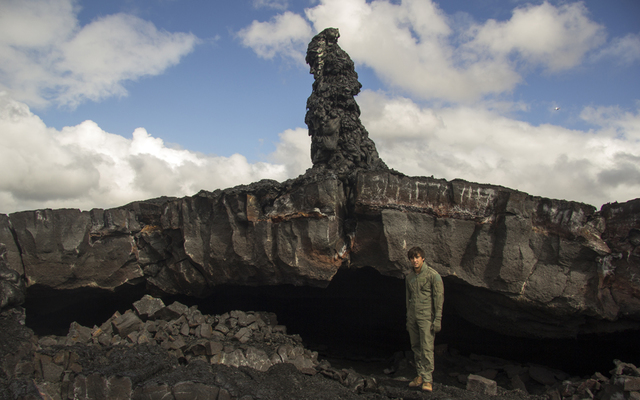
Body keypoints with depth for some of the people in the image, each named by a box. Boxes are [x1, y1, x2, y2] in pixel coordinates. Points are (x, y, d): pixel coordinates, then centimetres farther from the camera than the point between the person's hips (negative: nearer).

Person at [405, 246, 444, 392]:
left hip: (426, 317, -6)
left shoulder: (433, 275, -7)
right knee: (416, 347, 8)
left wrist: (437, 320, -11)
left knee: (427, 348, -8)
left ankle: (428, 379, -1)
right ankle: (420, 375, 18)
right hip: (413, 317, 6)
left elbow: (439, 297, -7)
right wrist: (408, 319, 18)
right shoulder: (409, 277, 11)